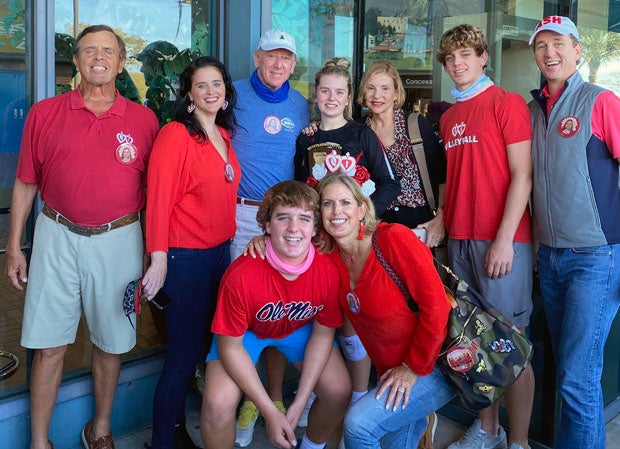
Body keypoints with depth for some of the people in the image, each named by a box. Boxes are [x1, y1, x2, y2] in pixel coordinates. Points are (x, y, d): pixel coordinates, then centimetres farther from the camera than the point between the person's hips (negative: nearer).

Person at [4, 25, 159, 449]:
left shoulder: (144, 120, 1)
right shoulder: (45, 114, 2)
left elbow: (152, 190, 5)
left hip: (118, 241, 0)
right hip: (57, 238, 0)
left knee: (111, 342, 12)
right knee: (49, 345, 4)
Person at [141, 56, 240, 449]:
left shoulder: (225, 135, 10)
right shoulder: (175, 135, -12)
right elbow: (159, 200, -16)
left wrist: (230, 241, 13)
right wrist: (159, 261, -18)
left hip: (221, 251, 8)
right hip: (185, 257, -8)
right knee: (184, 356, -2)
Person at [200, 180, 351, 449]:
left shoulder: (328, 271, -26)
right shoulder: (241, 275, -35)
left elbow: (322, 334, -10)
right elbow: (230, 347, -23)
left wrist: (299, 404, -14)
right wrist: (270, 413, -24)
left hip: (300, 328, 3)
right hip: (247, 330, -3)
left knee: (339, 393, -9)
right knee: (217, 405, -23)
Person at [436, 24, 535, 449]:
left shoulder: (507, 103, -3)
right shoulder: (448, 118, 17)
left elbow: (522, 176, -9)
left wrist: (504, 239, -15)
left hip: (501, 240, -6)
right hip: (460, 240, 6)